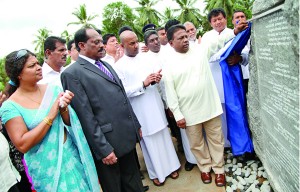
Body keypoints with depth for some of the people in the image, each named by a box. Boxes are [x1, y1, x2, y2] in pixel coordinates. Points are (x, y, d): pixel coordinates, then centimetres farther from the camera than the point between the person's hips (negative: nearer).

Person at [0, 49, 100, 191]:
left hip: (71, 155, 4)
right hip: (46, 166, -4)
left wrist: (64, 109, -20)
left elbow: (70, 122, 1)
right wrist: (51, 115, -22)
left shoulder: (53, 89, -3)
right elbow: (22, 145, -17)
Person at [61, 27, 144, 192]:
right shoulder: (72, 73, -11)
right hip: (108, 143, -7)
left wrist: (136, 124, 16)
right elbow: (85, 116, -15)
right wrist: (103, 149, -16)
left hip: (128, 137, 7)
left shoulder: (105, 64, 14)